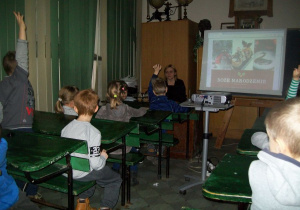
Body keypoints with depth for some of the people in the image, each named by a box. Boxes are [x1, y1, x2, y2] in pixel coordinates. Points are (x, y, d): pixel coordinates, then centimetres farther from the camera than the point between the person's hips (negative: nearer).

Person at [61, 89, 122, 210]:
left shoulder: (66, 128, -6)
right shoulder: (93, 132, -24)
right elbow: (96, 163, -26)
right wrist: (103, 156, -4)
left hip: (65, 172, 7)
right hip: (82, 174, -7)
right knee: (116, 179, 15)